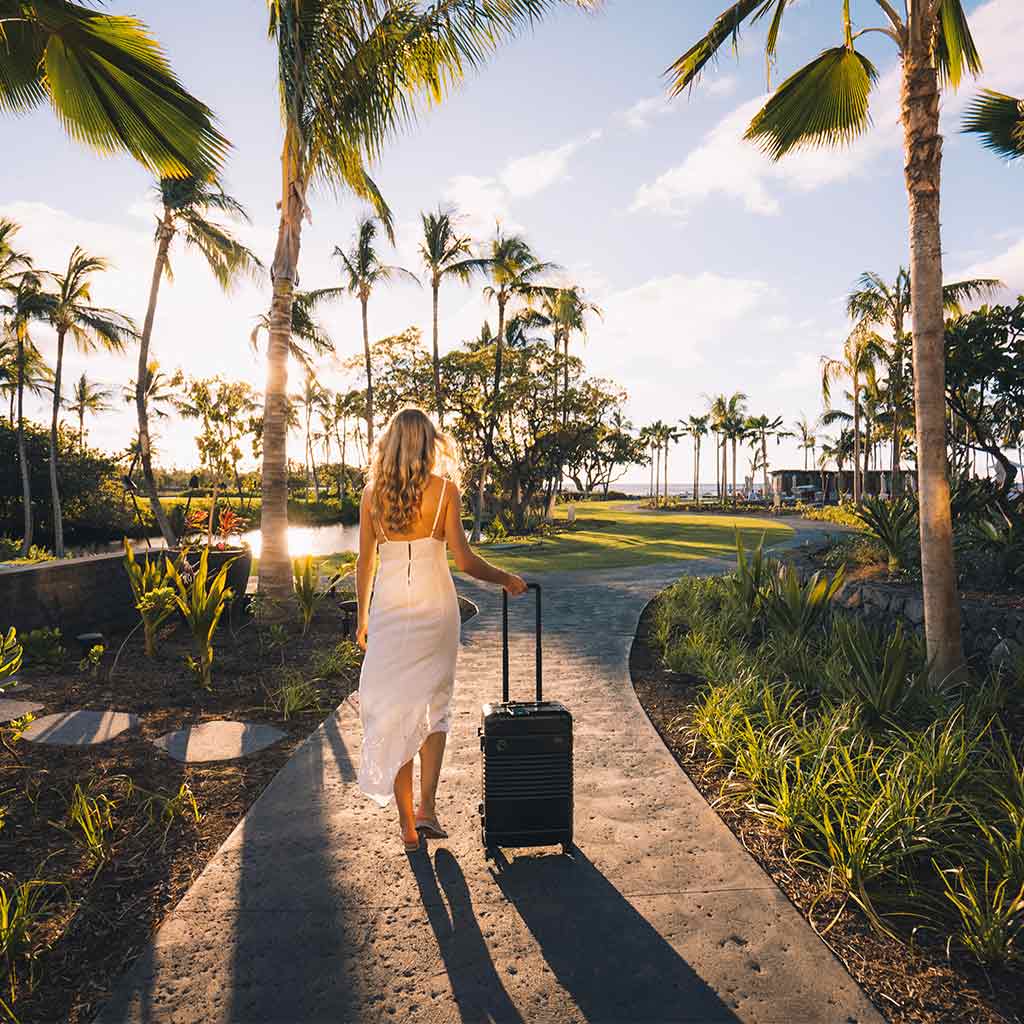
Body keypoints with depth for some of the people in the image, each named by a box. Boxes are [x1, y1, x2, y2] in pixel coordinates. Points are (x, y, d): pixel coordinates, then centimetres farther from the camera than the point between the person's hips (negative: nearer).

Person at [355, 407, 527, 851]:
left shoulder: (373, 490, 2)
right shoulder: (444, 488, -5)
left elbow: (365, 561, 5)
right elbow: (464, 559, -9)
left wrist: (363, 617, 15)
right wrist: (505, 578, 7)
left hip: (389, 602, 2)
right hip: (434, 602, -1)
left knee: (395, 706, 9)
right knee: (434, 703, 15)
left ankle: (407, 822, 17)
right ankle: (427, 807, 10)